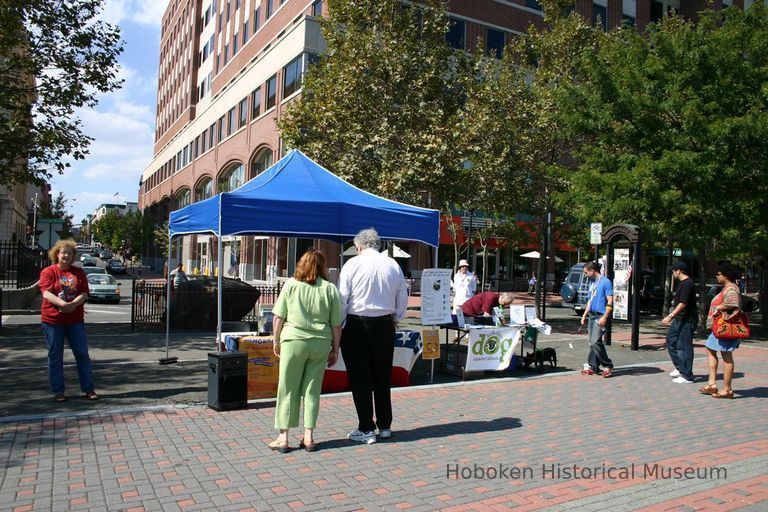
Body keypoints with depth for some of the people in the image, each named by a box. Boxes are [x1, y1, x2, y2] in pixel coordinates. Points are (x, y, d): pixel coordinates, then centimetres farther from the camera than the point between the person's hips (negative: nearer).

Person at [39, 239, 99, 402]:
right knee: (55, 356, 5)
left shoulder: (79, 272, 9)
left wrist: (73, 304, -20)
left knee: (82, 354, 3)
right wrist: (63, 304, -30)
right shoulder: (48, 271, 1)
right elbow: (46, 293, -13)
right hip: (52, 320, -2)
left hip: (75, 320, 2)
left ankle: (89, 389, 10)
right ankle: (58, 391, 15)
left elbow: (84, 293, 0)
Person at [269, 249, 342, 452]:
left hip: (294, 340, -1)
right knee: (312, 390, 11)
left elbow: (278, 317, -1)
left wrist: (276, 340, 11)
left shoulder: (291, 284, -2)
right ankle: (308, 437, 15)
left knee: (288, 390, 9)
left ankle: (283, 437, 14)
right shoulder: (330, 289, 0)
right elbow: (336, 324, 0)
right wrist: (335, 349, 10)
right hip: (320, 344, 1)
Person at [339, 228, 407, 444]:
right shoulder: (393, 265, 4)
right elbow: (402, 298, 10)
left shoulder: (352, 264, -8)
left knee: (360, 378, 5)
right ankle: (385, 426, 24)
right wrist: (395, 319, 25)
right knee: (383, 377, 15)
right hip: (385, 325, 4)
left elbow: (342, 298, -10)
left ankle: (366, 429, 8)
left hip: (357, 325, -4)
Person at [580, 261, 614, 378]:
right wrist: (585, 314, 17)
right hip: (592, 315, 8)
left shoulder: (605, 282, -9)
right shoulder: (592, 283, 16)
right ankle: (593, 366, 13)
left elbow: (610, 302, -14)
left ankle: (608, 366, -3)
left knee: (596, 341, -14)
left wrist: (605, 317, -21)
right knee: (592, 342, 8)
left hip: (601, 316, -8)